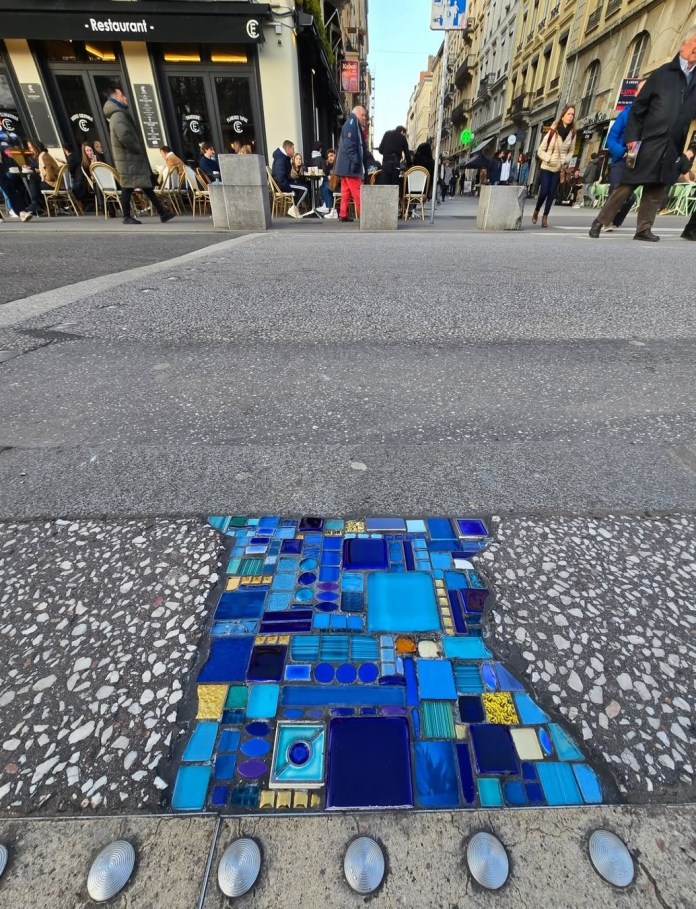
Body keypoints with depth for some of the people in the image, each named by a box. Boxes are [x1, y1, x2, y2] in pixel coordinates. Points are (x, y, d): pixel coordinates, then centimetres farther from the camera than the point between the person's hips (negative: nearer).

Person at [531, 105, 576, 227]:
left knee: (552, 193, -1)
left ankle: (545, 217, 7)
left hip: (560, 169, 3)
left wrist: (565, 160, -9)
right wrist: (549, 159, -18)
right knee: (544, 192, -10)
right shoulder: (553, 131, -6)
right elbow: (540, 150, -3)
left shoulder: (572, 133, 2)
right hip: (547, 167, -2)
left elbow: (571, 151, 11)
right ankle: (536, 211, 16)